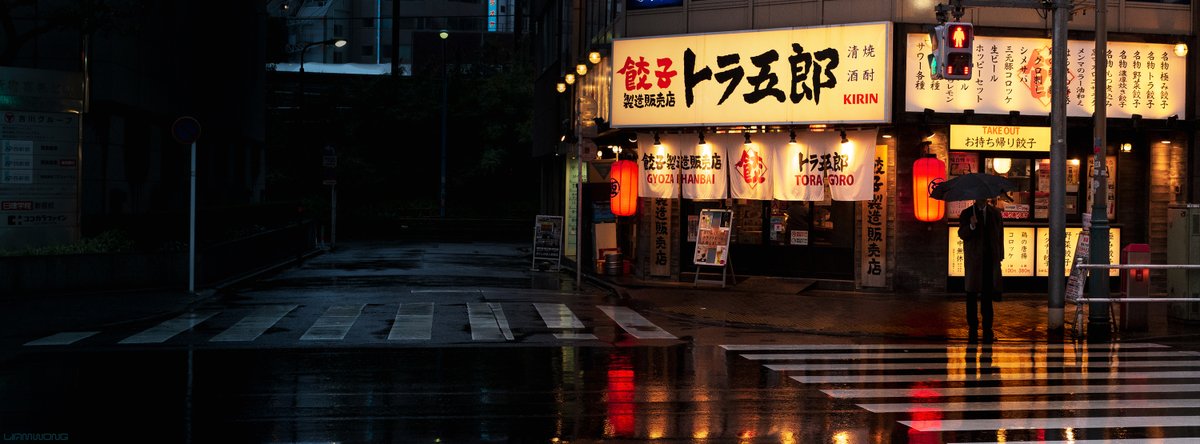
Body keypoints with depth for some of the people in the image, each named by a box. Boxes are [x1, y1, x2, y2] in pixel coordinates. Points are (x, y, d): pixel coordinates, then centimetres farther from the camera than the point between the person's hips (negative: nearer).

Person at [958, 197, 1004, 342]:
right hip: (973, 259, -2)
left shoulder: (995, 213, 10)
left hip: (990, 259, 2)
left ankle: (987, 329, 5)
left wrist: (999, 256, 7)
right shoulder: (966, 214, 2)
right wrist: (971, 226, -25)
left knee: (988, 295, 1)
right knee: (972, 295, 1)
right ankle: (973, 329, 6)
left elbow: (1000, 235, 12)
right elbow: (962, 235, -5)